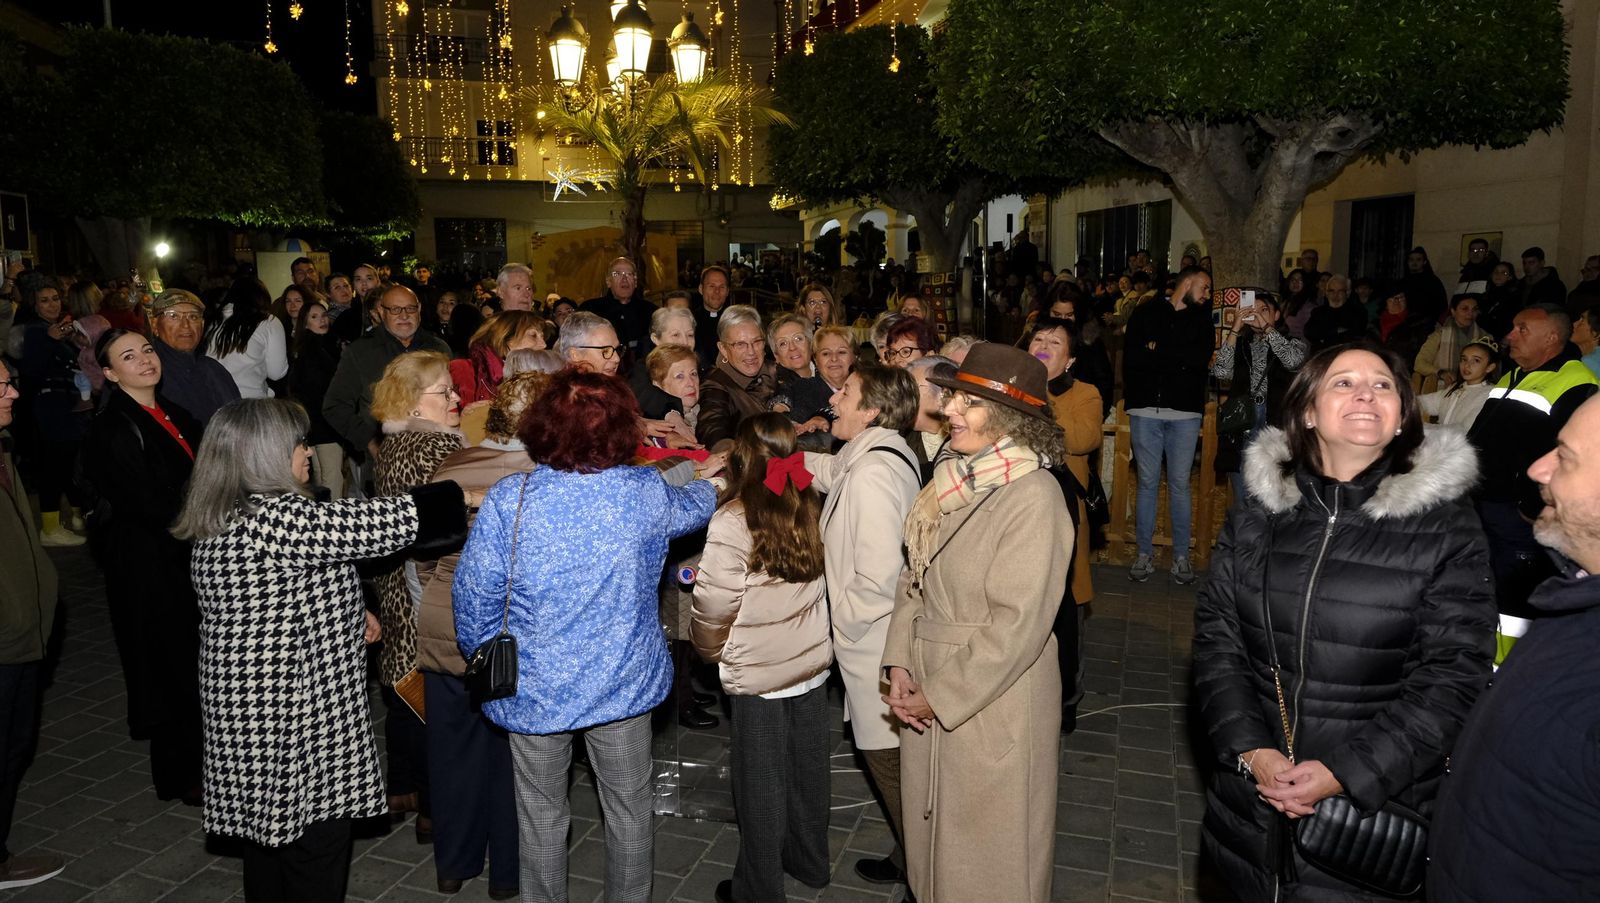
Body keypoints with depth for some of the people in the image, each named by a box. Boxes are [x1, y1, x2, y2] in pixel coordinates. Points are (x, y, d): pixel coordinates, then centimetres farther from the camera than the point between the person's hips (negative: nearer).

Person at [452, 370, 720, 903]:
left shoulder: (508, 500, -18)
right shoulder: (646, 493, -13)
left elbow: (475, 596, -11)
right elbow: (694, 508, 10)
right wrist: (708, 482, 33)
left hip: (534, 690, 0)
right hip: (624, 683, 1)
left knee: (542, 815, 20)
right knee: (628, 810, 19)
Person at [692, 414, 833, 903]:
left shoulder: (733, 520, -20)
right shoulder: (810, 507, -5)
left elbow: (714, 604, -18)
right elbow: (816, 580, 4)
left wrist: (711, 649, -1)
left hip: (757, 674, -5)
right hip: (813, 662, 5)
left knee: (762, 783, 10)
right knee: (807, 769, 20)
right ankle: (809, 863, 40)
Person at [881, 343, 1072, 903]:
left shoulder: (1033, 498, -20)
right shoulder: (954, 480, 3)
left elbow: (1016, 626, -22)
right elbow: (916, 574, 7)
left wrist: (938, 696, -16)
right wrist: (901, 664, -3)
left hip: (993, 704, -7)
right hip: (929, 695, 7)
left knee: (988, 855, 13)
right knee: (934, 831, 23)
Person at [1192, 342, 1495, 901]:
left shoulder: (1447, 529, -7)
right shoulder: (1255, 517, 0)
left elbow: (1452, 677, -10)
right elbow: (1216, 638, 0)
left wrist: (1347, 772, -17)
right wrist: (1249, 750, -12)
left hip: (1379, 808, -2)